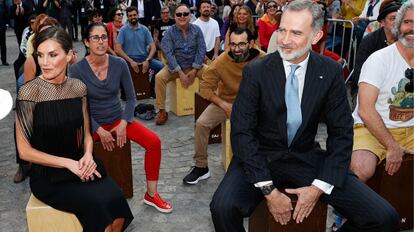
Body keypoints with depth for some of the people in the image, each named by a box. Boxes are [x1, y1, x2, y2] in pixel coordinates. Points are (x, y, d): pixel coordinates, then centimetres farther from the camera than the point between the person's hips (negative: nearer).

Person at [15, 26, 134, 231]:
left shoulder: (78, 87, 0)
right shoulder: (29, 92, -13)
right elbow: (25, 151, -9)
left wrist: (88, 156, -11)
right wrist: (67, 163, -17)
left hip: (80, 166, 4)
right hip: (47, 175, -4)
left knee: (115, 198, -22)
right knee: (96, 204, -27)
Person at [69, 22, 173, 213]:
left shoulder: (119, 64, -6)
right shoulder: (77, 69, -12)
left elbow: (131, 98, 2)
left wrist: (123, 123, -12)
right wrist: (99, 130, -15)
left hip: (118, 118, 2)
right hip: (91, 123, -2)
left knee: (154, 142, -18)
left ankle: (151, 194, 0)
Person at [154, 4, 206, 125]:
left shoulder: (196, 30, -1)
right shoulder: (170, 32, -6)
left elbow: (201, 50, -5)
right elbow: (168, 53, -13)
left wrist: (194, 70, -14)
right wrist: (180, 73, -21)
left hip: (194, 65, 1)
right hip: (174, 66, -1)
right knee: (159, 77, -28)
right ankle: (162, 111, -17)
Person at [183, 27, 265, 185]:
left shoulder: (262, 59, -16)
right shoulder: (221, 61, -15)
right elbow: (205, 88, -9)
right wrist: (225, 105, -19)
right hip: (225, 101, 1)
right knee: (201, 124, -19)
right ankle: (201, 167, 0)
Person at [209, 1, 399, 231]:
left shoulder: (330, 71, -4)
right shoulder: (256, 71, -10)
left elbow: (341, 133, -1)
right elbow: (242, 132, -12)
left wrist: (319, 187, -11)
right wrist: (269, 190, -19)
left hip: (307, 160, 2)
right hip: (261, 158, -1)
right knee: (223, 208, -31)